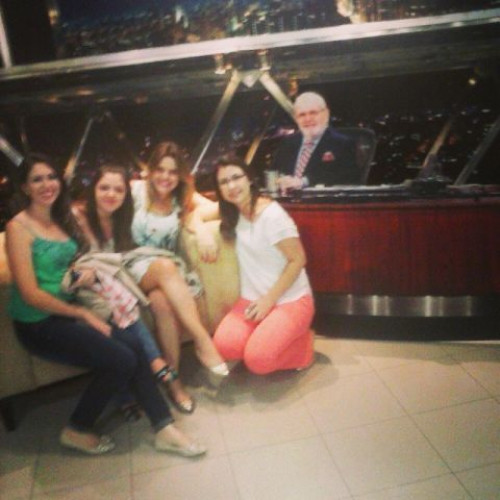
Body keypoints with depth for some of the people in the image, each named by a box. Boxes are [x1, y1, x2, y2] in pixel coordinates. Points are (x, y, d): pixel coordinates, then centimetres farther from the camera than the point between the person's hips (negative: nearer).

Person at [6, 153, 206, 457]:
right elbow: (30, 294, -15)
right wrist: (83, 314, -12)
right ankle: (77, 431, 2)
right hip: (38, 325, -6)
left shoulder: (62, 220, 11)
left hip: (65, 314, 6)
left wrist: (88, 270, 0)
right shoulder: (19, 228, -11)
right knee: (121, 360, -20)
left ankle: (164, 428, -8)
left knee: (134, 348, -16)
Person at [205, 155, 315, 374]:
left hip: (290, 300, -6)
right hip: (253, 298, 6)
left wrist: (269, 299, -16)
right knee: (225, 345, -21)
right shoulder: (232, 211, 5)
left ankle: (301, 344, 4)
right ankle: (270, 336, 7)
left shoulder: (272, 214, -17)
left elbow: (297, 260, -16)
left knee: (258, 360, -25)